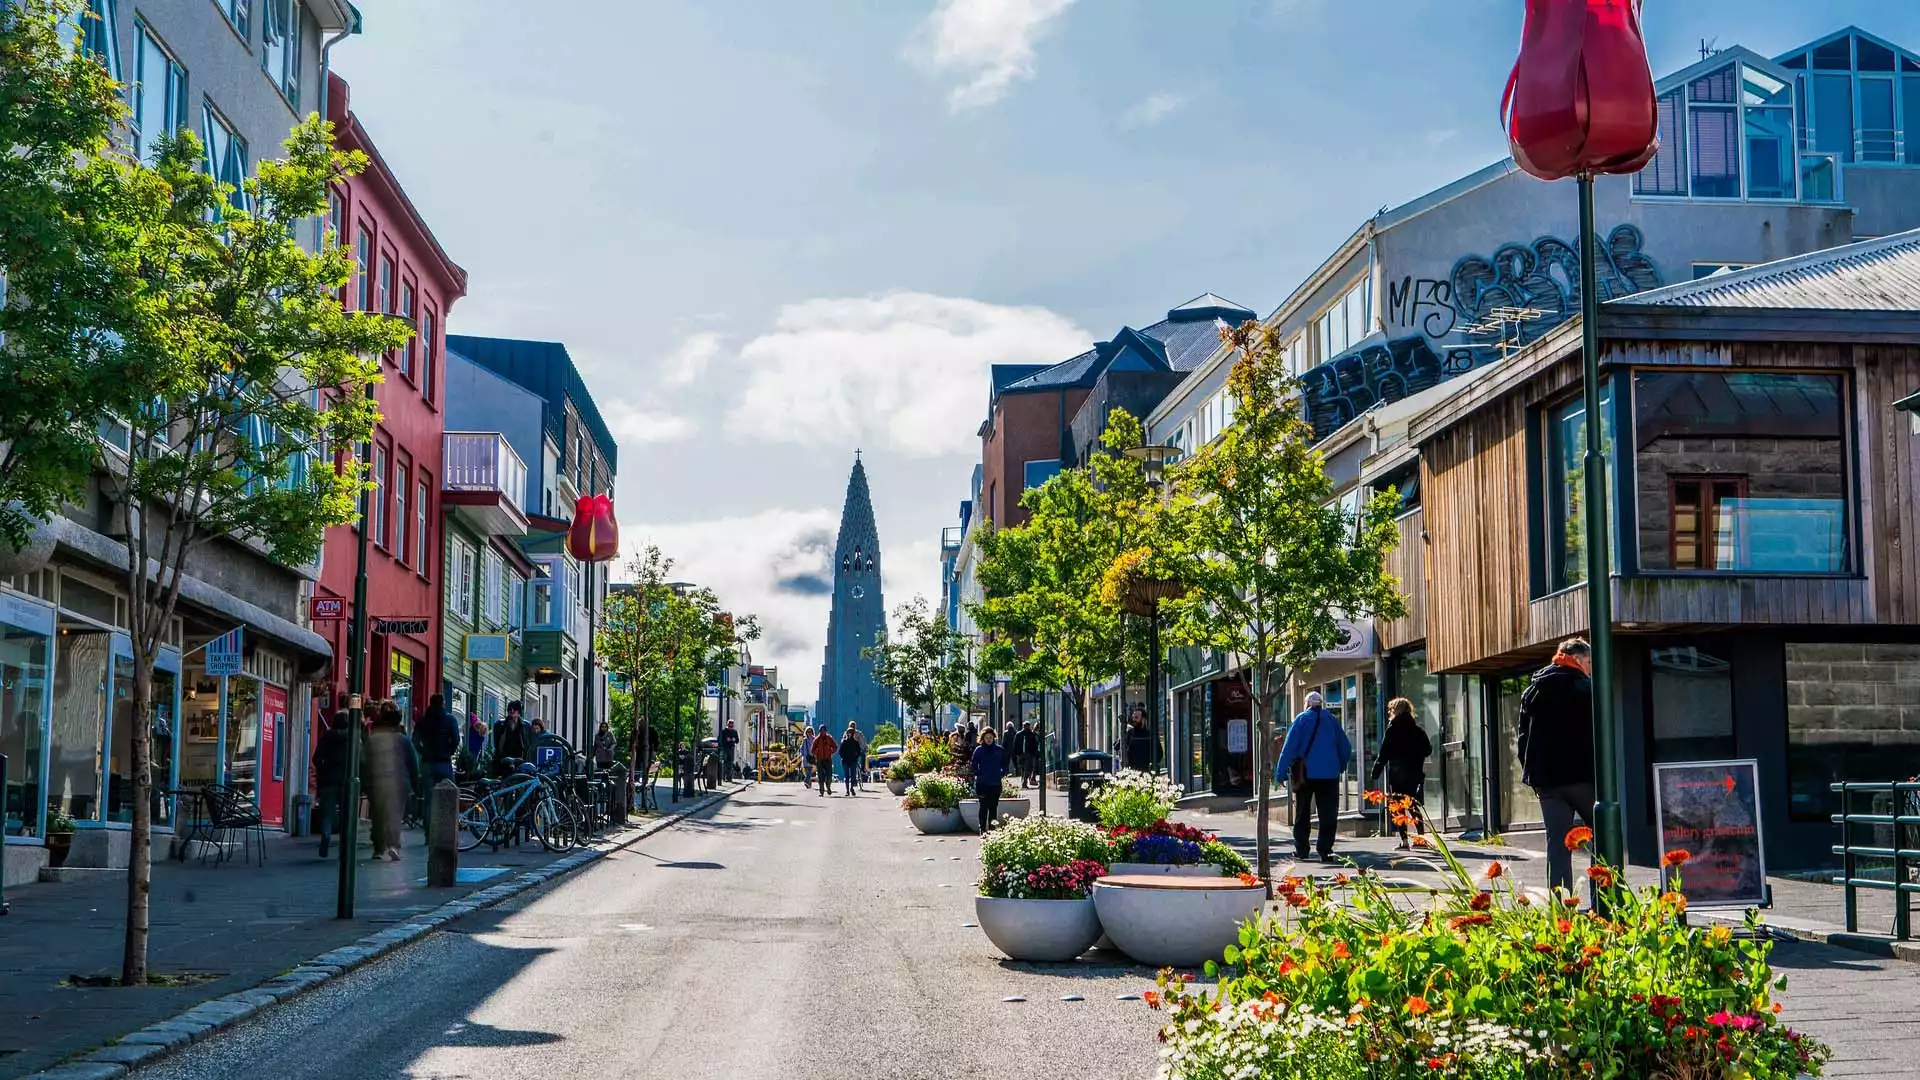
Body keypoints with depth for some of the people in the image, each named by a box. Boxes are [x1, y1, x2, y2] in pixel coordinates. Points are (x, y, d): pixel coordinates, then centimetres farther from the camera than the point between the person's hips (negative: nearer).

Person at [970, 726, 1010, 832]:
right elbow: (974, 766, 6)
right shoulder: (978, 750, 2)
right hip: (982, 783, -1)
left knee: (993, 807, 4)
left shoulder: (1000, 750, 5)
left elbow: (1004, 764, 13)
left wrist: (1003, 773, -1)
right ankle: (982, 830, 3)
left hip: (996, 783, 1)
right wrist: (977, 775, -5)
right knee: (984, 807, -1)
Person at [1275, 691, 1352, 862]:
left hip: (1305, 773, -1)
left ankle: (1301, 849, 11)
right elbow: (1345, 748, 9)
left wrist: (1282, 771, -4)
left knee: (1302, 813, 11)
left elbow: (1289, 746, -6)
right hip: (1329, 773, 1)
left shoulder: (1301, 719, -2)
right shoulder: (1332, 720, 5)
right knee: (1328, 814, 2)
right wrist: (1341, 767, 22)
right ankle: (1325, 850, -5)